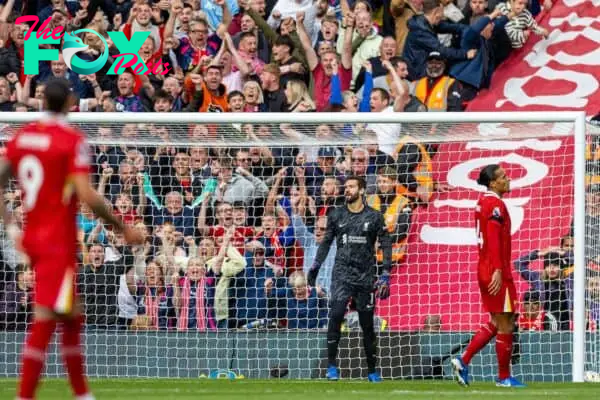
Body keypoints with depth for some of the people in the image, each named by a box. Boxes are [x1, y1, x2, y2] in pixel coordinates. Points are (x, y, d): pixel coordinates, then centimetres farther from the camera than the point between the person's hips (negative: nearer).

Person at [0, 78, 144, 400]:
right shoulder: (72, 140, -13)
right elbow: (87, 196, -21)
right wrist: (124, 229, -11)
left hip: (31, 238, 8)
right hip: (58, 242, -8)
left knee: (72, 318, 18)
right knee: (43, 322, -9)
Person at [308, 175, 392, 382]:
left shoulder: (374, 217, 2)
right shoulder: (336, 215, 8)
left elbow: (385, 245, 3)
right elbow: (326, 241, 18)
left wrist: (385, 275, -4)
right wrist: (316, 265, 14)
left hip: (366, 276, 0)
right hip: (342, 273, 0)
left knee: (367, 322, 4)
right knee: (336, 314, -19)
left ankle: (372, 370, 16)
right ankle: (331, 365, -15)